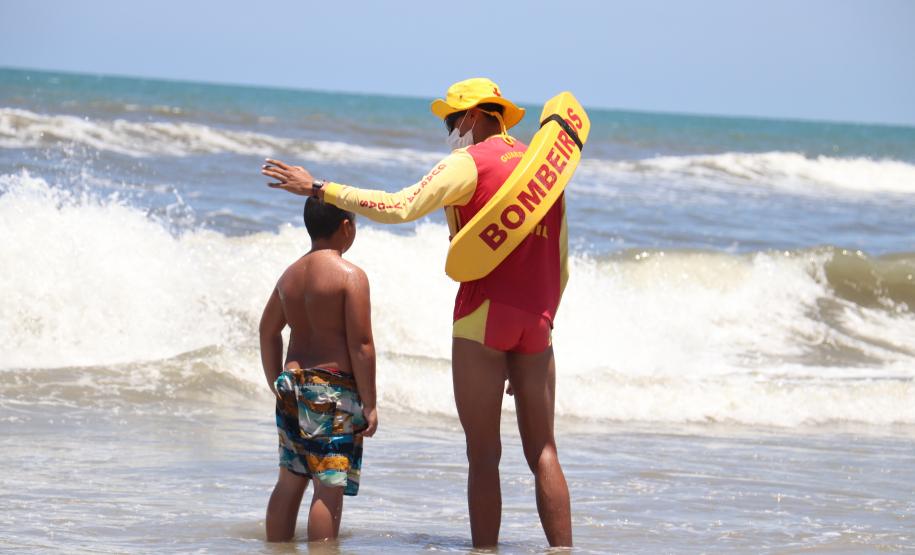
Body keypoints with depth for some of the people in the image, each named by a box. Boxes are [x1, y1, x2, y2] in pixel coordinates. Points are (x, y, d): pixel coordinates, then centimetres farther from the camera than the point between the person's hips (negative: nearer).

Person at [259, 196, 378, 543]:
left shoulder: (290, 275, 12)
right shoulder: (350, 276, -10)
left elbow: (268, 332, 19)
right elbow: (361, 345, -14)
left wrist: (277, 386, 27)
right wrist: (369, 405, -10)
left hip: (292, 384, 7)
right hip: (333, 390, -7)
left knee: (290, 481, 15)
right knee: (330, 487, -7)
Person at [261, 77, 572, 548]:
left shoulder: (469, 163, -3)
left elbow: (398, 207, -17)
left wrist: (318, 188, -12)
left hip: (483, 315, -6)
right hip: (536, 323, 6)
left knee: (483, 454, -2)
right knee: (542, 451, 8)